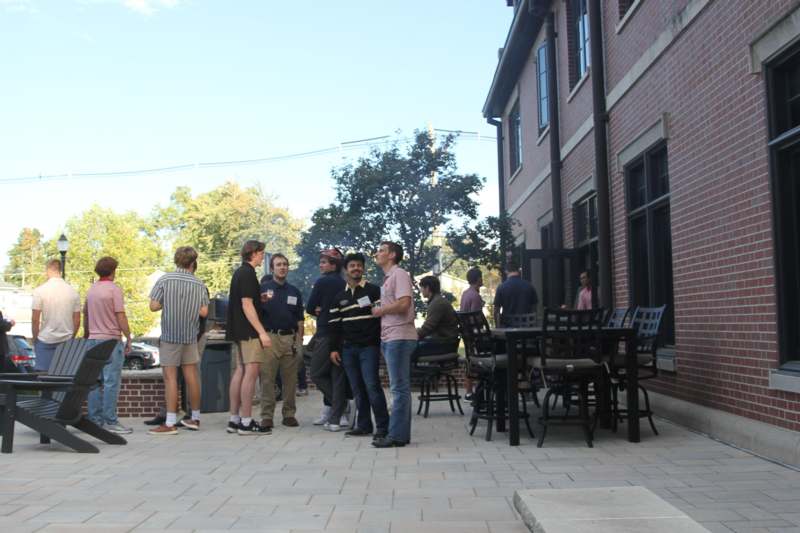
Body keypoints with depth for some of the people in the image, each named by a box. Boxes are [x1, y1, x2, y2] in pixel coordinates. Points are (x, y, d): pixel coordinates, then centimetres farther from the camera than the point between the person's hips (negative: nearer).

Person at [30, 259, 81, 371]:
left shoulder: (40, 290, -7)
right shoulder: (73, 291, 1)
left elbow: (35, 319, -7)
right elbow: (77, 321, 3)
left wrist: (35, 339, 6)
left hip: (45, 341, -2)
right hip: (66, 340, 3)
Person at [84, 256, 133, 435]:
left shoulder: (91, 289, 12)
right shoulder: (114, 289, -10)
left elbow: (85, 314, 19)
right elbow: (120, 316, -13)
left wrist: (86, 334, 31)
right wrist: (128, 338, -6)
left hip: (93, 339, 7)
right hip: (111, 340, -7)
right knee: (111, 381, -6)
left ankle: (95, 419, 13)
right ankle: (110, 421, -6)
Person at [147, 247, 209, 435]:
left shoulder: (164, 280, -7)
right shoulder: (199, 285, 0)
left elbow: (153, 306, -9)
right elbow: (203, 312, -3)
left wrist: (168, 303, 10)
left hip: (169, 335, -3)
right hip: (190, 336, 3)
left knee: (170, 377, -2)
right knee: (191, 375, 11)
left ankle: (170, 423, -4)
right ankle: (195, 418, 21)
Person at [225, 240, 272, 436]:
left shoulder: (239, 272, 18)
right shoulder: (247, 274, -13)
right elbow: (247, 304, -19)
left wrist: (261, 298, 23)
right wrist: (262, 332, -21)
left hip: (238, 331, 10)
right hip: (249, 331, -10)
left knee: (240, 371, 11)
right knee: (251, 372, -9)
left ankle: (234, 420, 13)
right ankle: (246, 422, -9)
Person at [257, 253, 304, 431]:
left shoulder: (294, 291, 15)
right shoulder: (263, 288, 5)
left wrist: (300, 341, 9)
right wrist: (261, 302, -18)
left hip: (290, 338, 3)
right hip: (270, 337, -3)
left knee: (290, 379, 5)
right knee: (267, 378, -4)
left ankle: (289, 414, 12)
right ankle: (266, 416, 0)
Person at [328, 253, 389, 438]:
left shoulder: (373, 291, 1)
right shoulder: (340, 297, 15)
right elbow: (334, 324, 16)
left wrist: (382, 342, -9)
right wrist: (334, 348, 10)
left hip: (369, 346, -5)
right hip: (348, 348, 5)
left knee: (372, 386, -11)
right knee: (357, 388, 6)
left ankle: (382, 426, -5)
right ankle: (364, 425, 14)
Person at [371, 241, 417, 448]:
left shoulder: (399, 274, -8)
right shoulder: (388, 278, 21)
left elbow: (404, 303, -20)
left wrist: (380, 310, -9)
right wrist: (379, 310, 8)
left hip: (399, 337, -10)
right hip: (389, 338, 10)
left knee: (399, 388, -7)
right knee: (399, 387, 11)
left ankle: (397, 435, -5)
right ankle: (402, 434, 17)